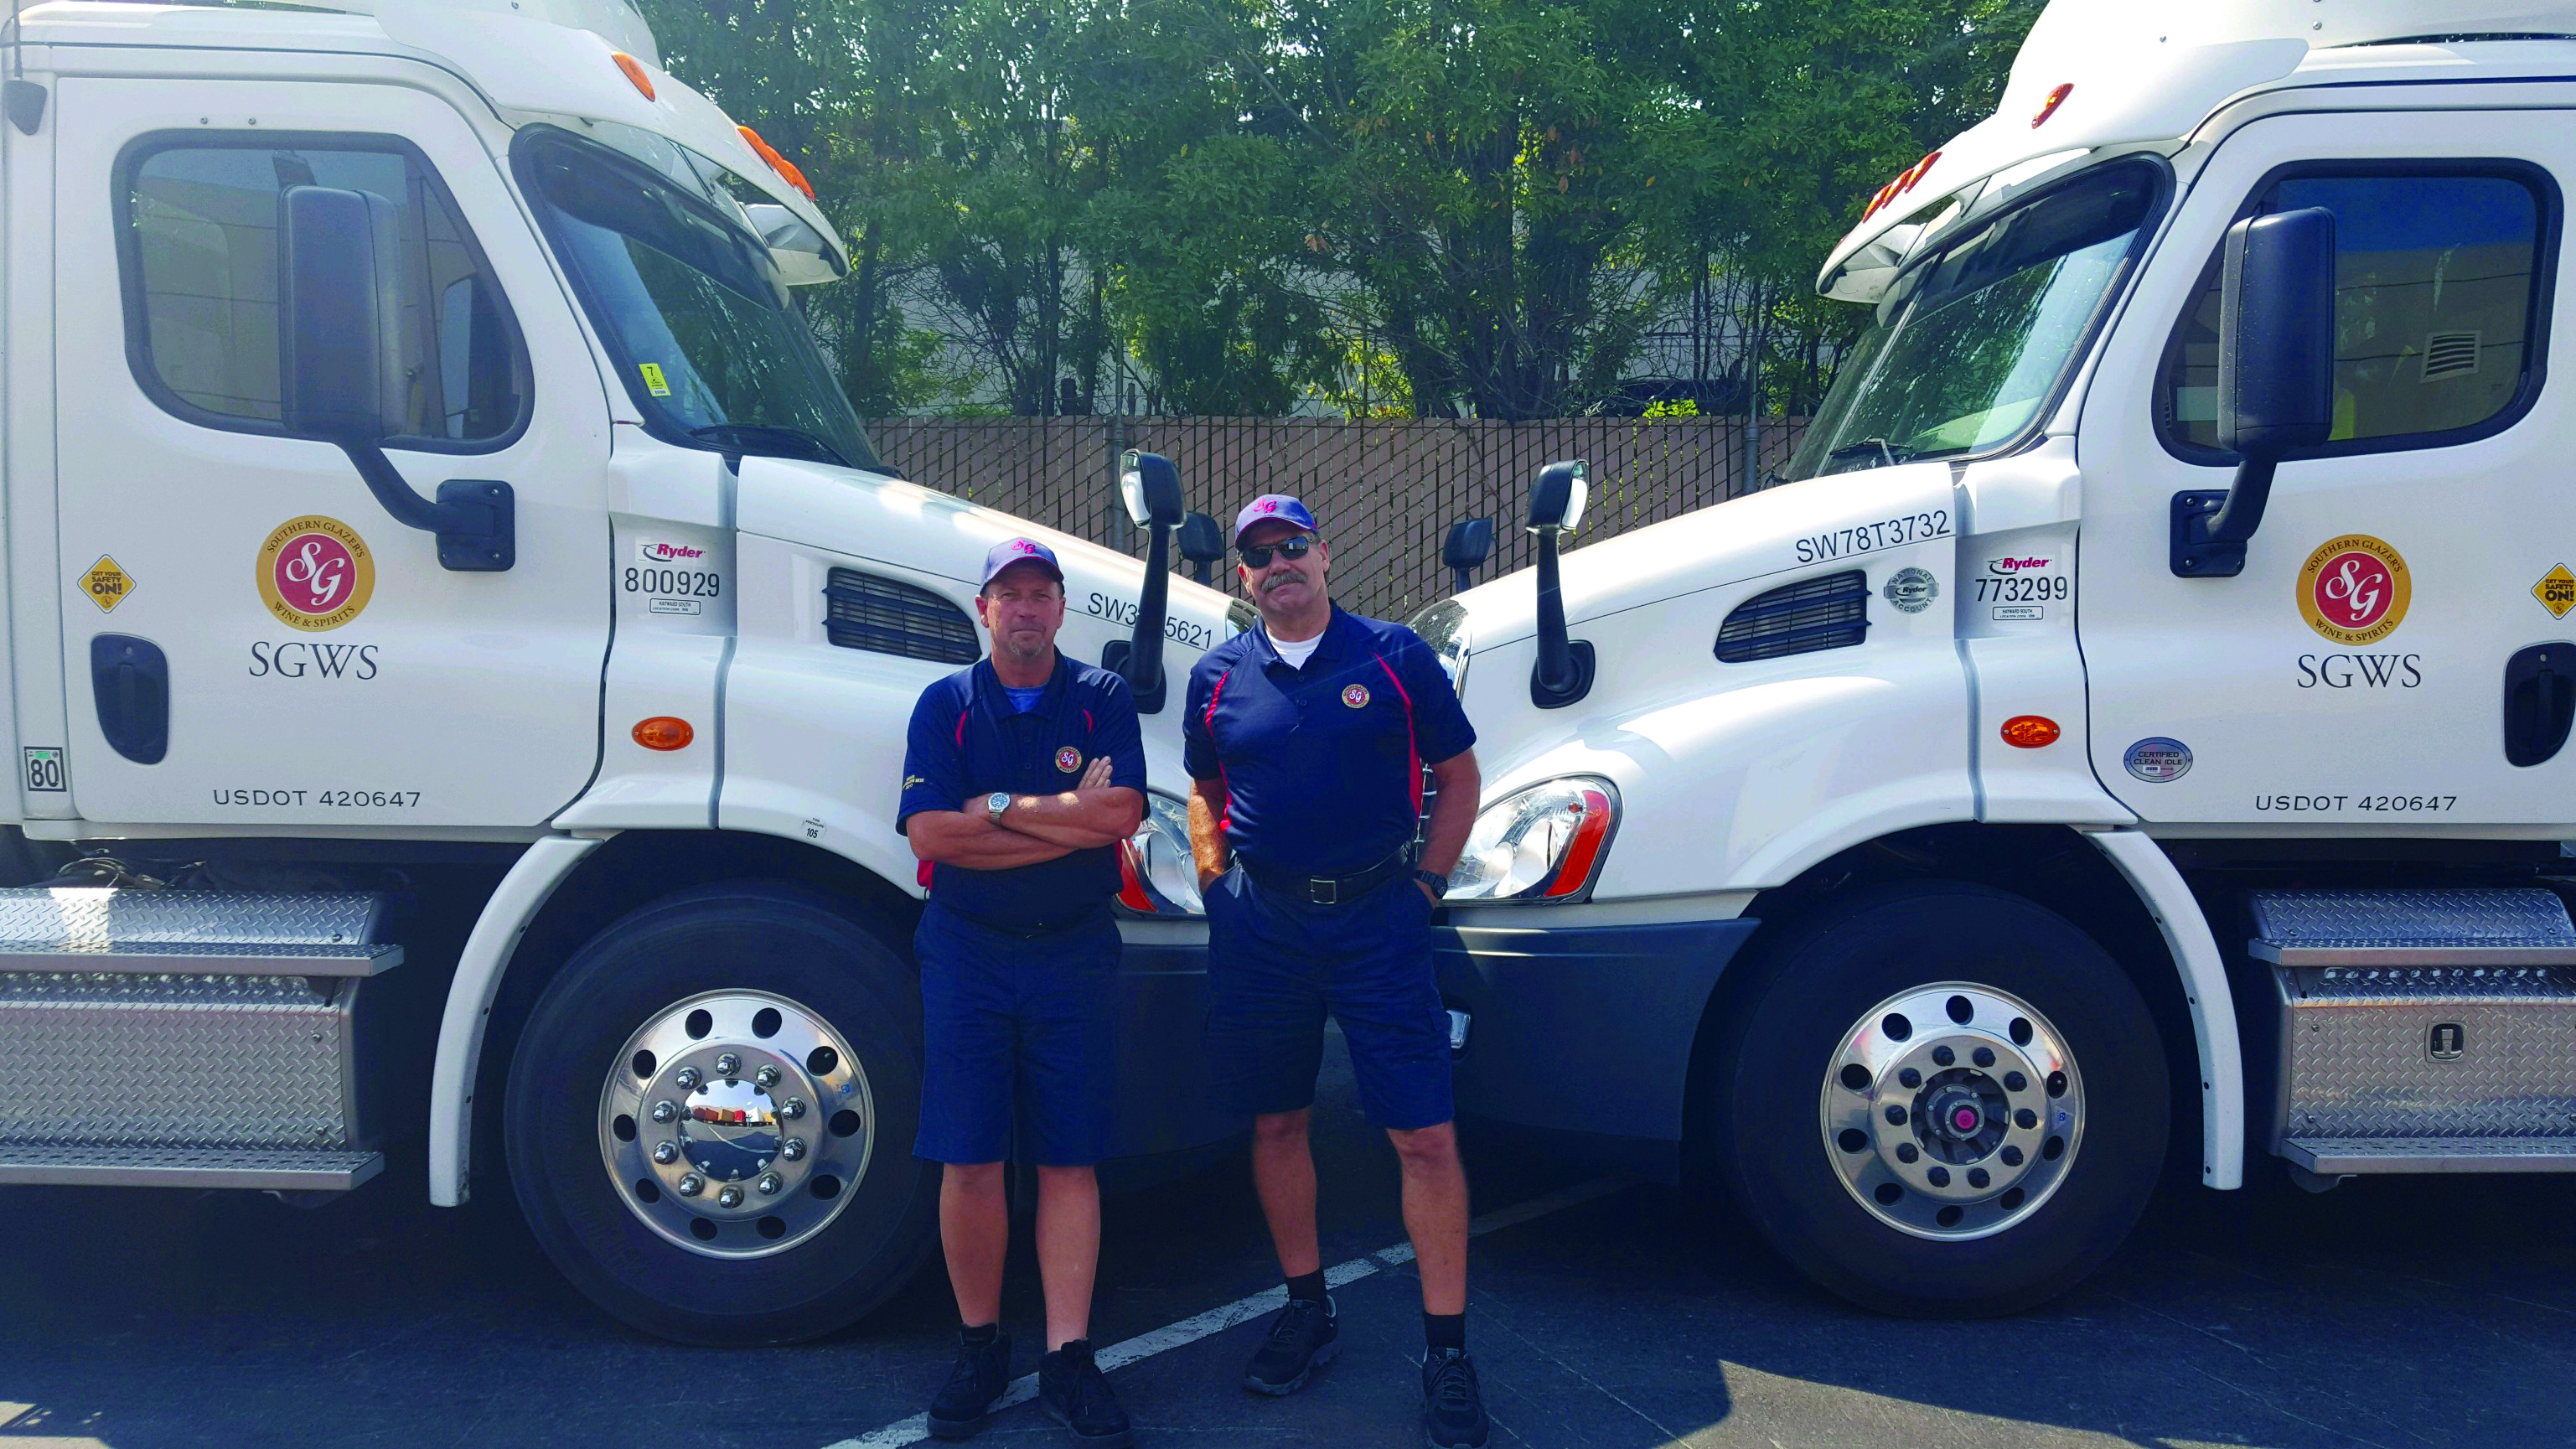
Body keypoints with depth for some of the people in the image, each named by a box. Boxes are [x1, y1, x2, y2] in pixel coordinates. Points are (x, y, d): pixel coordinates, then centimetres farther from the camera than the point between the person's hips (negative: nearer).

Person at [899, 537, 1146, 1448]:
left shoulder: (1102, 699, 4)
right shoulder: (947, 704, 4)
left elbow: (1122, 813, -11)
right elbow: (930, 833, -9)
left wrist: (1001, 807, -11)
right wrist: (1069, 824, -11)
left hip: (1074, 955, 0)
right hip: (967, 953, 0)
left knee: (1069, 1162, 3)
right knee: (969, 1164, 2)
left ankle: (1067, 1358, 10)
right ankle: (979, 1347, 18)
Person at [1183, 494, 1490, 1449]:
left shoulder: (1394, 655, 0)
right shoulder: (1218, 676, 8)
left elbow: (1458, 777, 6)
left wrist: (1426, 884, 0)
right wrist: (1218, 886, 8)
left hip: (1377, 916, -3)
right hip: (1261, 925, 3)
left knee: (1425, 1137, -5)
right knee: (1276, 1123, 12)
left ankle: (1447, 1351, 7)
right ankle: (1306, 1311, 30)